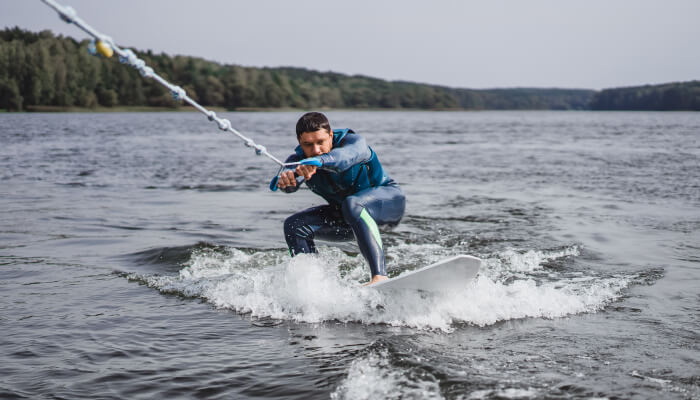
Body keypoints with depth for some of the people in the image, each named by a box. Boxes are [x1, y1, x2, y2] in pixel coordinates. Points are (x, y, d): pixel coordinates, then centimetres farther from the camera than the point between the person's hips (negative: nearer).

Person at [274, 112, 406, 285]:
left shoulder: (352, 140, -27)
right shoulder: (299, 160, -15)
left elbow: (348, 154, -52)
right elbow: (292, 185, -37)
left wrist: (319, 161, -73)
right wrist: (286, 179, -62)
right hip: (344, 213, 6)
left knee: (352, 205, -38)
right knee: (294, 226, -11)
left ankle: (380, 275, -49)